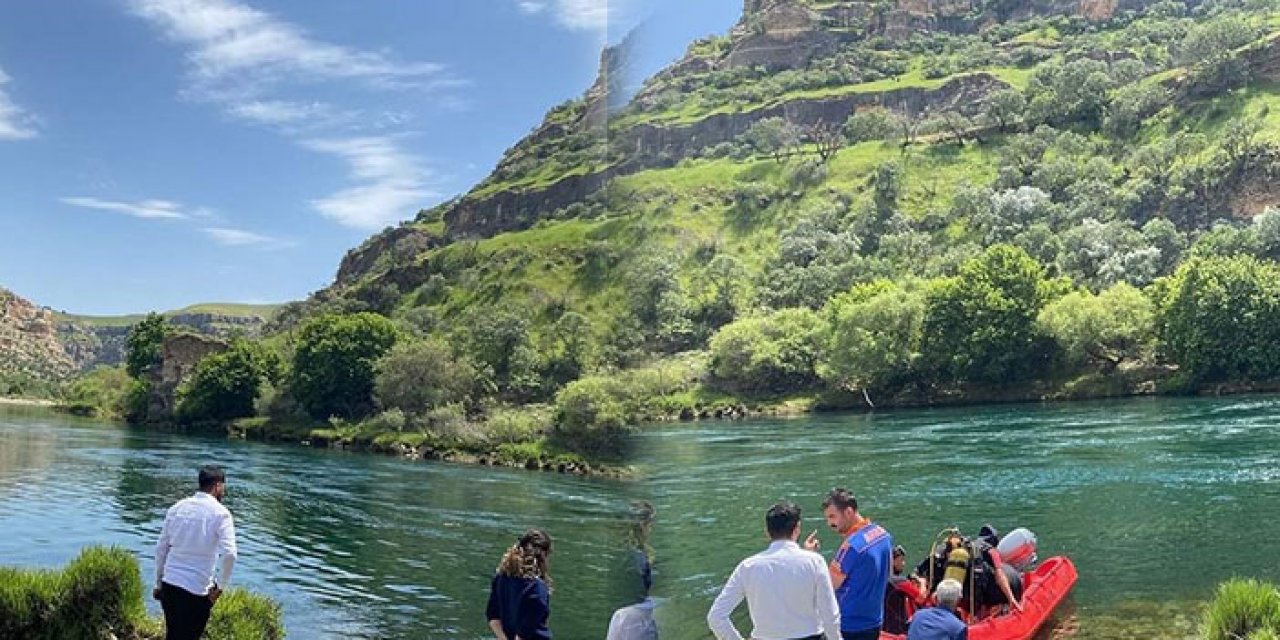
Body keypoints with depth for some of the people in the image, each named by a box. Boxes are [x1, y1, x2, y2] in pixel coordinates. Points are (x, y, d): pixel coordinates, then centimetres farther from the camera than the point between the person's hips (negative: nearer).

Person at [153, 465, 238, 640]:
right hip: (197, 590, -5)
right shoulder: (220, 513, -9)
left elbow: (161, 548, 10)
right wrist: (220, 587, -8)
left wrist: (159, 582, 17)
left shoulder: (177, 507, 7)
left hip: (169, 584, 5)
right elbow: (229, 555, -19)